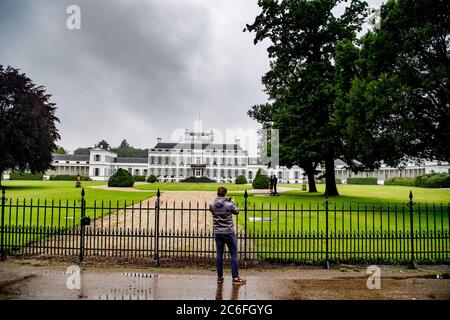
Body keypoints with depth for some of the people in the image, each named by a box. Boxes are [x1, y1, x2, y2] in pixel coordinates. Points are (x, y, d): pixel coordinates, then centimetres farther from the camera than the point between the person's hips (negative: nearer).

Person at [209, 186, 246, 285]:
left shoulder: (212, 205, -7)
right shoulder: (229, 205, -15)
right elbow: (236, 211, 3)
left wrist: (218, 200, 15)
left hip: (217, 233, 4)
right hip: (229, 233, -3)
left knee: (219, 254, 12)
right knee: (234, 254, 6)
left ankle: (220, 277, 20)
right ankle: (235, 278, 9)